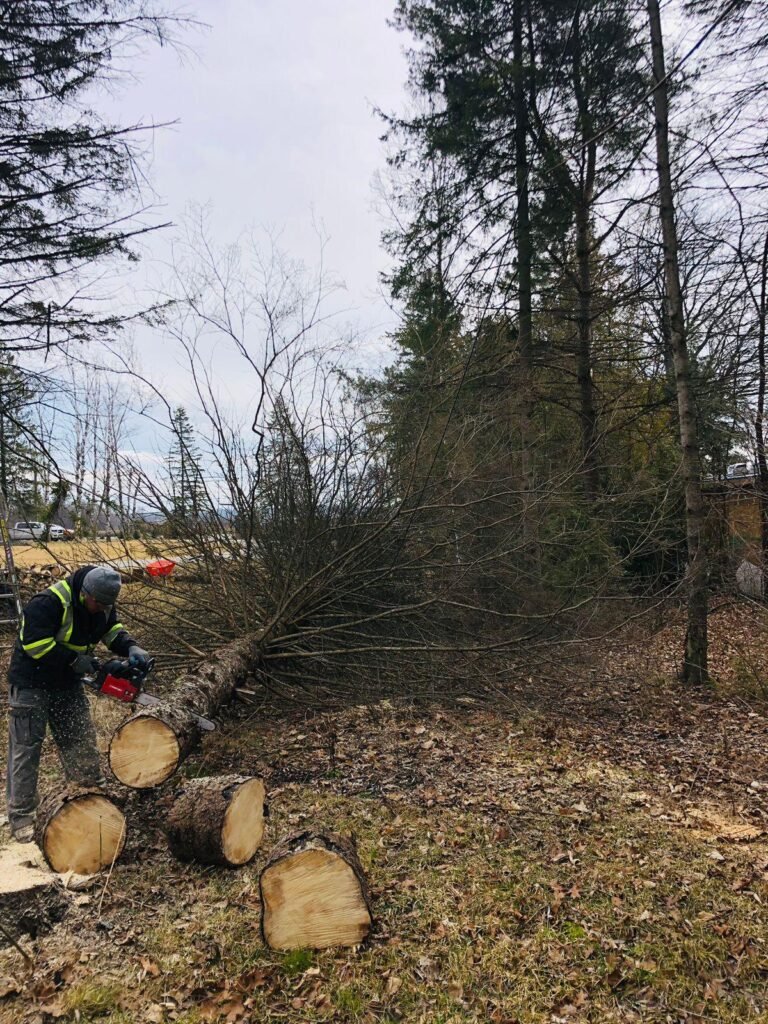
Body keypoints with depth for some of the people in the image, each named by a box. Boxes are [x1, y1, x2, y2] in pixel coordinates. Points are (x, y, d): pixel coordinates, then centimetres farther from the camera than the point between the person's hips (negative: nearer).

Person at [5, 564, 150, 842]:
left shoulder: (102, 603, -7)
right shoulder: (50, 602, -30)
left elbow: (112, 629, 3)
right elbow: (33, 642, -30)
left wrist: (131, 647, -17)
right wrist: (74, 660, -27)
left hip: (68, 682, 7)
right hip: (32, 683, -7)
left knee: (80, 738, 13)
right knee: (26, 746, -1)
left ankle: (92, 785, 27)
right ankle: (21, 815, 7)